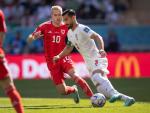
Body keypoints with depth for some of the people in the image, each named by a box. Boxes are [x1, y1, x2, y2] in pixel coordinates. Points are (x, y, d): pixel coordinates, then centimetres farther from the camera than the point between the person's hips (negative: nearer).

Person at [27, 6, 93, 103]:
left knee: (74, 76, -31)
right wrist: (34, 36, -25)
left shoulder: (66, 27, 0)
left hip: (64, 58, 0)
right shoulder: (45, 26, -3)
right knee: (63, 91, -5)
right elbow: (29, 39, -2)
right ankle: (74, 89, 31)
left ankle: (92, 97, -26)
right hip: (52, 62, 0)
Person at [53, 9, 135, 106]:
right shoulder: (70, 33, 14)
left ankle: (114, 94, -52)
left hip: (97, 59, -8)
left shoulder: (82, 29, -13)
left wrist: (101, 50, -44)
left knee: (96, 77, -36)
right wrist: (59, 56, 16)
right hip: (90, 63, 8)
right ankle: (127, 98, 1)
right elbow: (69, 47, 30)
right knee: (101, 88, -3)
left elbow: (97, 37, -27)